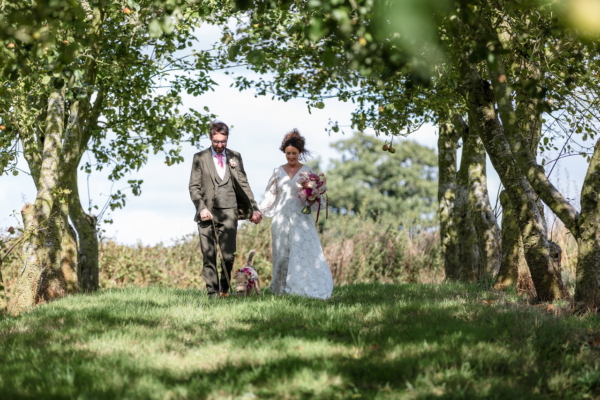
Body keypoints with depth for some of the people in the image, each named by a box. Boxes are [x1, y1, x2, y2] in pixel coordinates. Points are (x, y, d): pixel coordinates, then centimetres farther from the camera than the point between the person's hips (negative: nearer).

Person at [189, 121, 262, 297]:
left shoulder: (235, 157, 12)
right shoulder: (200, 157, 6)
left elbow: (244, 185, 13)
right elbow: (194, 187, 3)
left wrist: (254, 209, 5)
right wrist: (201, 208, -11)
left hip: (228, 212, 1)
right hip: (207, 213, -1)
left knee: (229, 255, -5)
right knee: (209, 256, -2)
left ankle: (224, 288, 15)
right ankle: (212, 292, 2)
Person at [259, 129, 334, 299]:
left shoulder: (307, 171, 5)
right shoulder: (278, 172, 10)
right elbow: (270, 196, 12)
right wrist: (258, 211, 2)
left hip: (300, 218, -2)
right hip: (282, 219, 2)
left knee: (302, 252, -10)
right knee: (282, 253, 1)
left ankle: (304, 288, -9)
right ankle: (282, 289, 4)